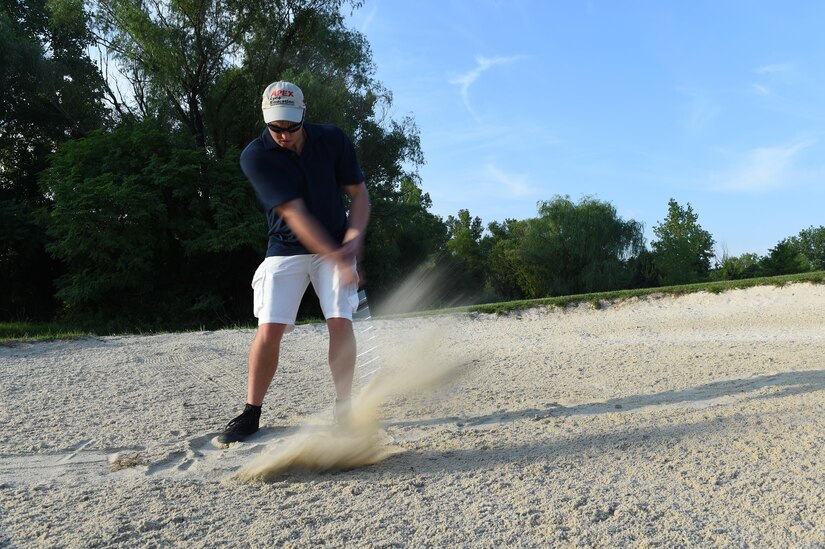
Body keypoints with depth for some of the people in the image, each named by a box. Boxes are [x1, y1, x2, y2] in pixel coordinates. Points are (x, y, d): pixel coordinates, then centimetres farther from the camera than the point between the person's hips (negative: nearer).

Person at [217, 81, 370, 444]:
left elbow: (358, 193, -2)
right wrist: (336, 259, -31)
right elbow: (294, 213, -24)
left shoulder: (333, 139, -8)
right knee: (269, 328, -9)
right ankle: (251, 413, 9)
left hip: (335, 247, 1)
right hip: (285, 251, -1)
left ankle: (343, 409, 0)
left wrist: (354, 237, -20)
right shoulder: (255, 156, -17)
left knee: (340, 321, -13)